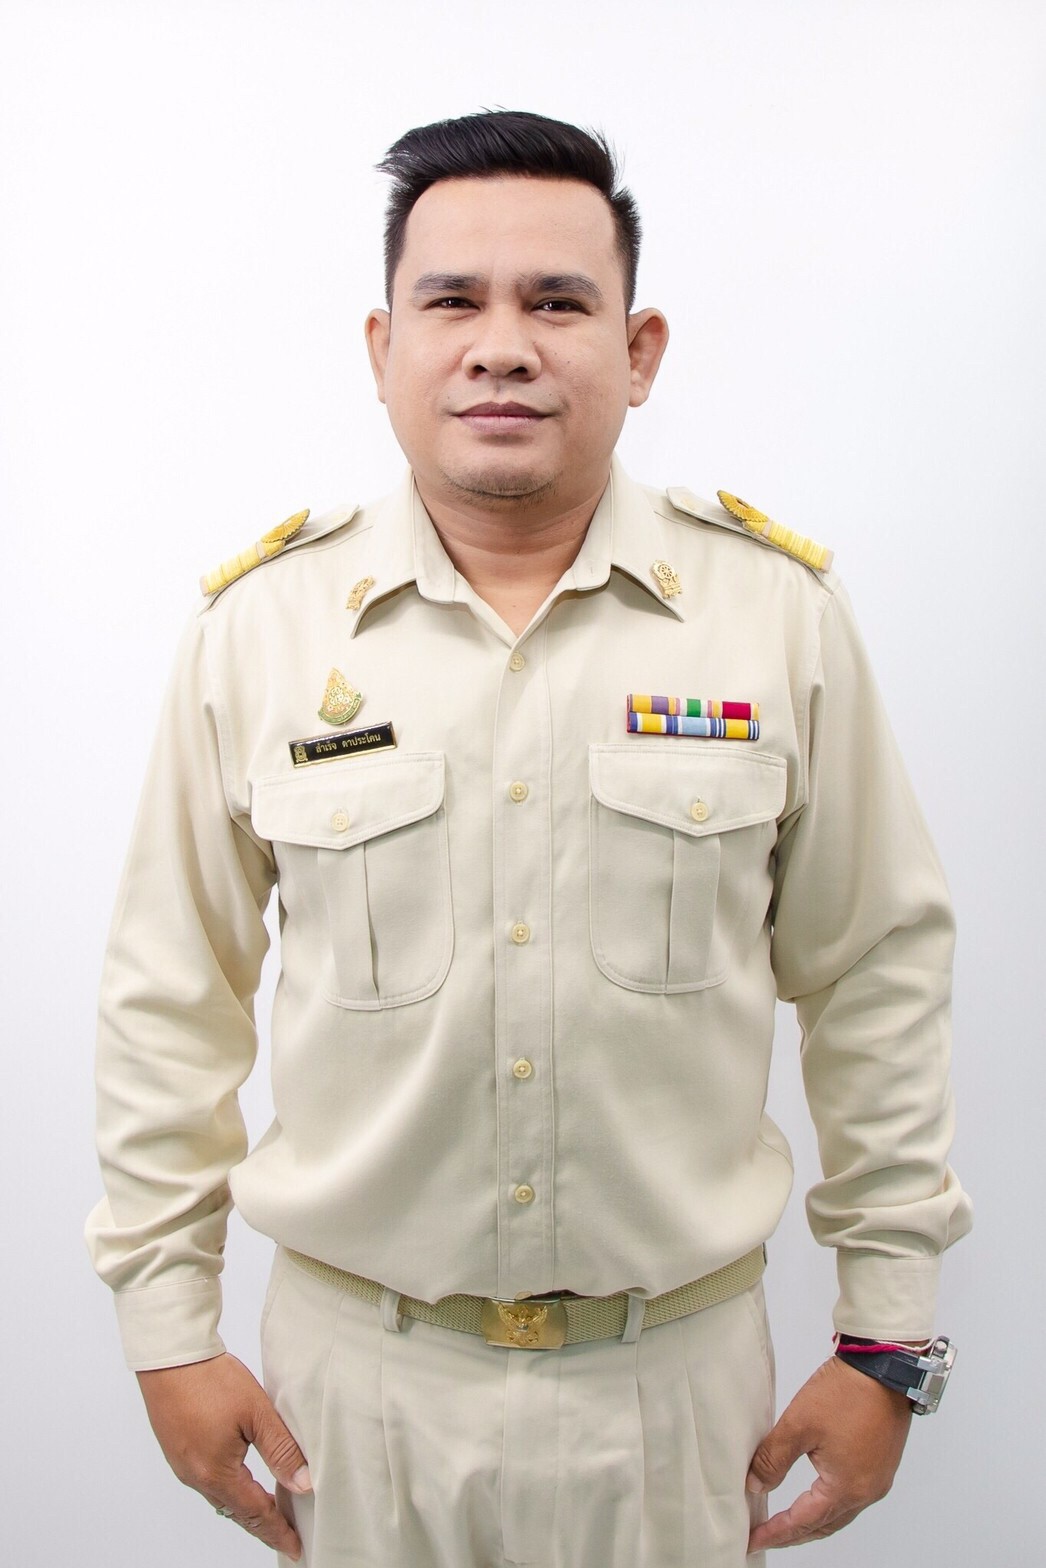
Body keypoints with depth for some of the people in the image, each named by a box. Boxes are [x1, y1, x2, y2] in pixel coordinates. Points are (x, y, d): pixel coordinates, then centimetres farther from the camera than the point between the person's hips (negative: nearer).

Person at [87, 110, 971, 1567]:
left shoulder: (781, 610, -8)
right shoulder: (260, 622, -7)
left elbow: (875, 973, -2)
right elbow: (170, 995, 0)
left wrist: (885, 1334, 1)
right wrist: (168, 1324, 2)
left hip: (680, 1364, 0)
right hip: (355, 1368, 1)